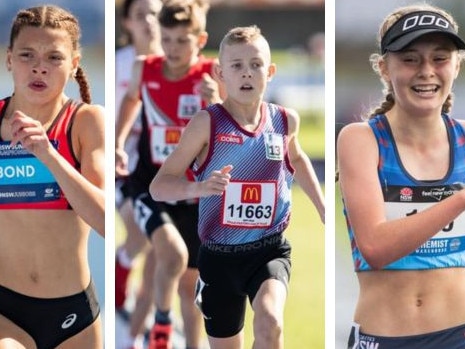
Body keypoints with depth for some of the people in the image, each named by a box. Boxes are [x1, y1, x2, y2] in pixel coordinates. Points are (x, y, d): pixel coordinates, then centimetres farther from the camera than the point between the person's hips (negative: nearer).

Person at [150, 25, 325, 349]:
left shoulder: (285, 120, 0)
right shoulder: (207, 123, -12)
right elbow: (159, 186, -14)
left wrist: (323, 207, 22)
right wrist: (199, 187, -33)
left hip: (270, 250, 1)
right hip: (219, 255, -1)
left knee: (270, 321, -29)